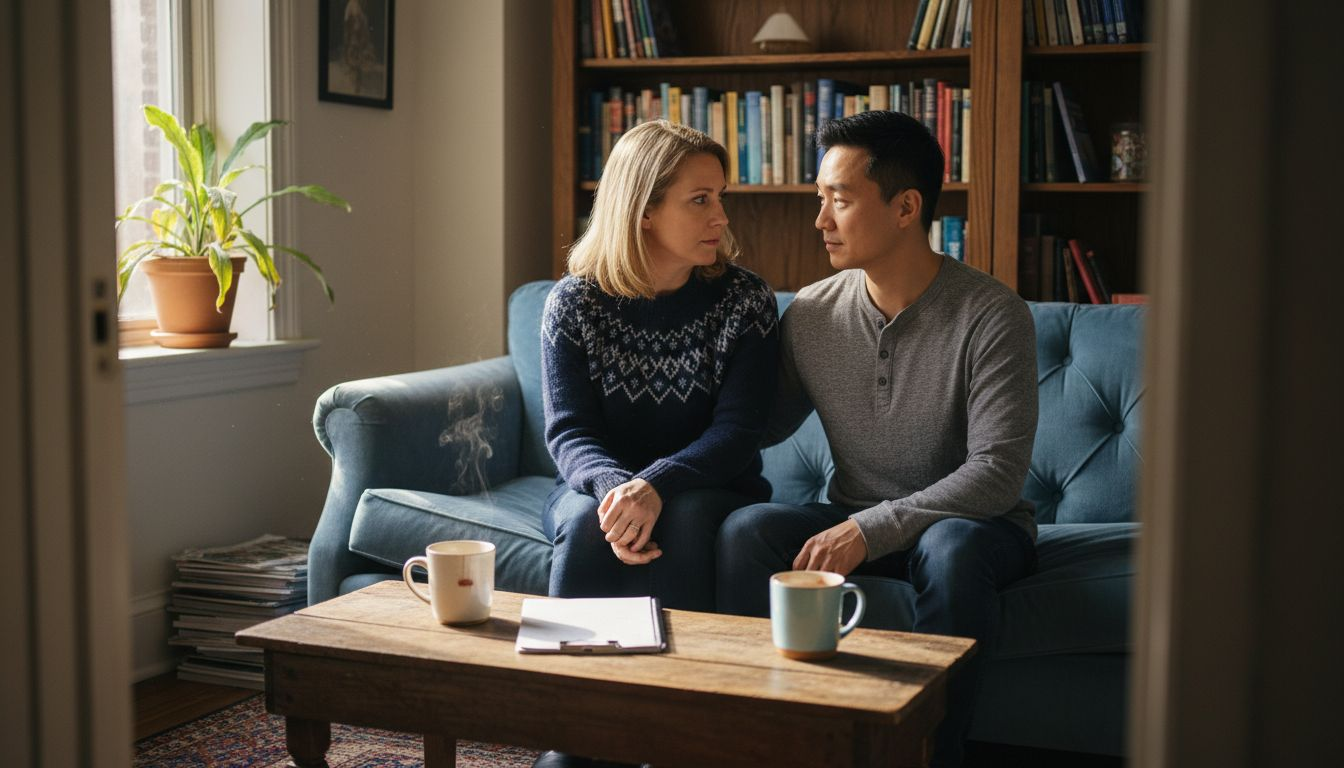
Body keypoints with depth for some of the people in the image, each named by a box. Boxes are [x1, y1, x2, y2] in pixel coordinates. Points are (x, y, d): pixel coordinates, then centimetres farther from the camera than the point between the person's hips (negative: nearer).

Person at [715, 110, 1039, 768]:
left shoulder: (991, 316, -16)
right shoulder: (811, 313, -2)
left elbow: (998, 472, -22)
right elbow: (764, 426, 11)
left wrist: (872, 528, -28)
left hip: (974, 521, -3)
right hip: (855, 521, 4)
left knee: (951, 551, -38)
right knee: (744, 530, -23)